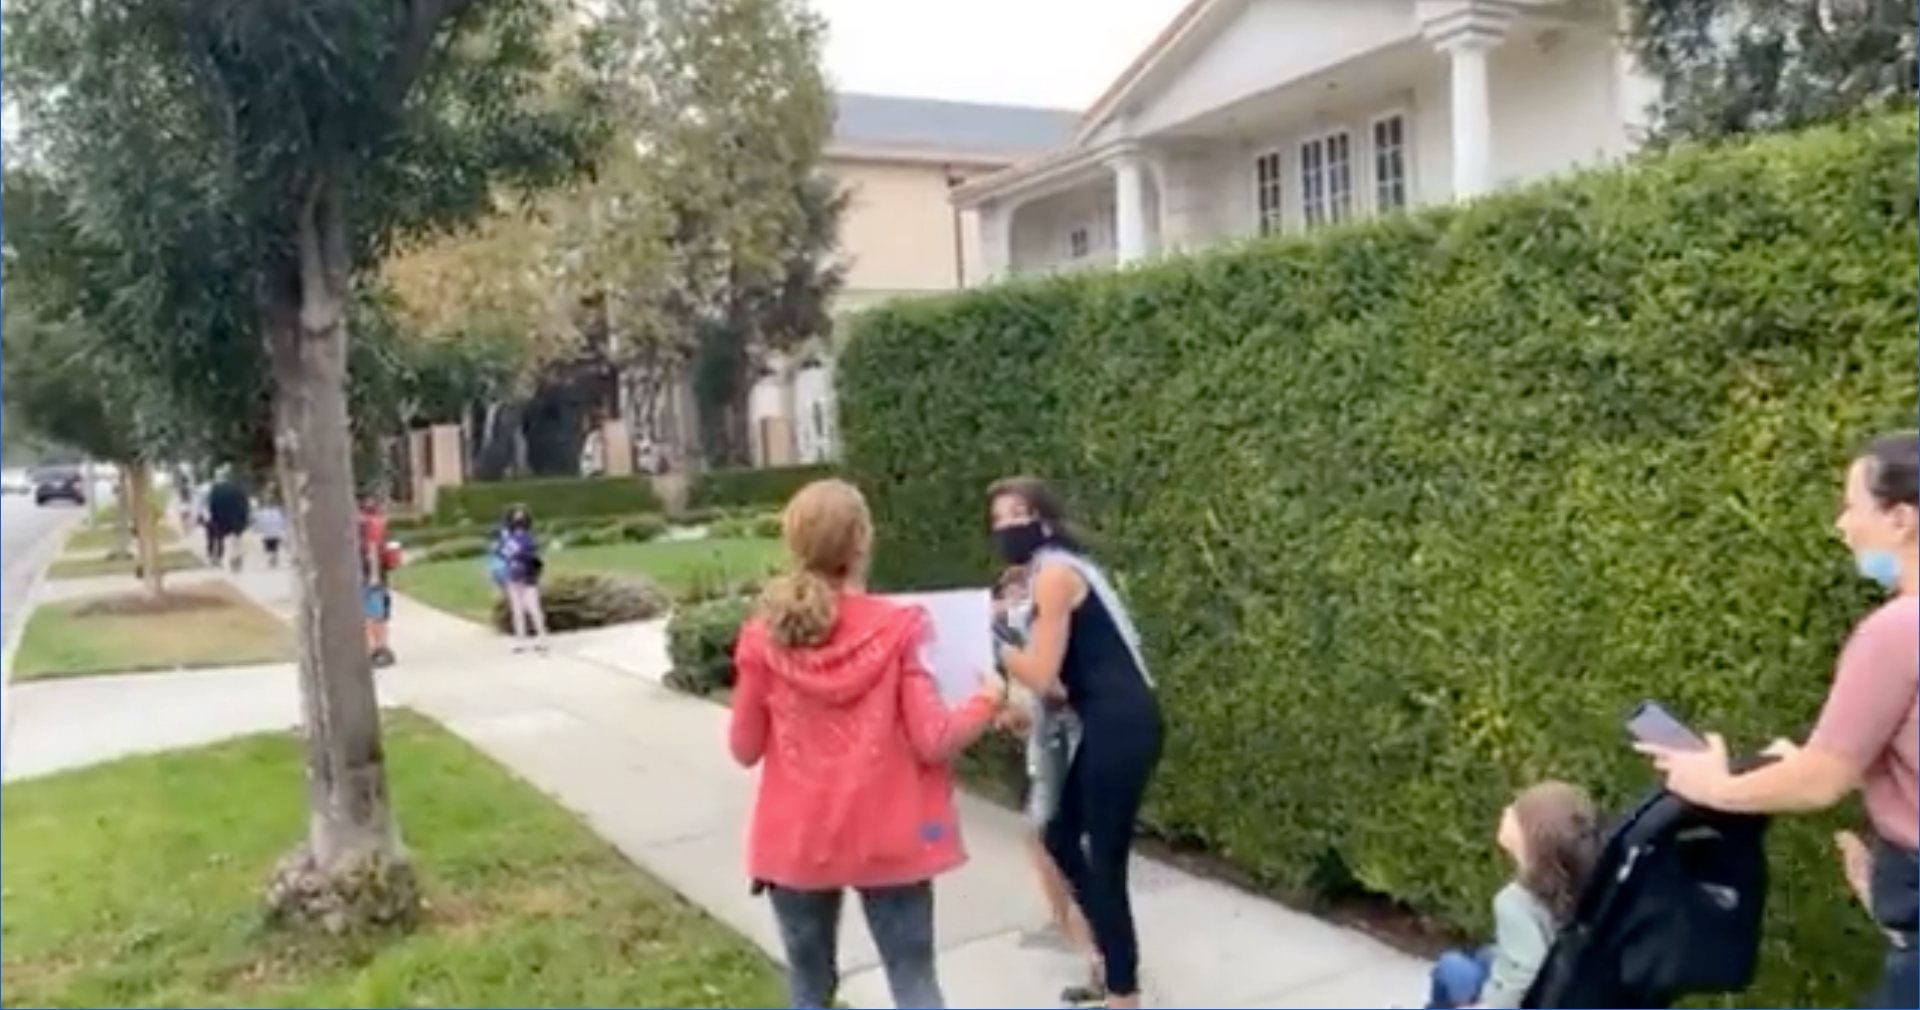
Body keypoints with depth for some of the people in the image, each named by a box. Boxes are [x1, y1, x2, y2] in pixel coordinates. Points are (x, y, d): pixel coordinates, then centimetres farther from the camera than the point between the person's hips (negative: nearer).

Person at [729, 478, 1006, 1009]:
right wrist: (987, 700, 4)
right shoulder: (896, 628, -12)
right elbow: (933, 742, -13)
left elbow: (745, 748, 0)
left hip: (797, 842, 2)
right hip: (886, 841, -2)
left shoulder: (765, 636, -6)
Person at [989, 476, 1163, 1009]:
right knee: (1061, 836, 21)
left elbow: (1042, 675, -15)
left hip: (1121, 727, -10)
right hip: (1105, 725, 10)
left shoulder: (1054, 574, -13)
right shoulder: (1054, 570, 16)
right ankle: (1111, 967, 34)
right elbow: (1062, 675, 17)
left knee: (1105, 865, -1)